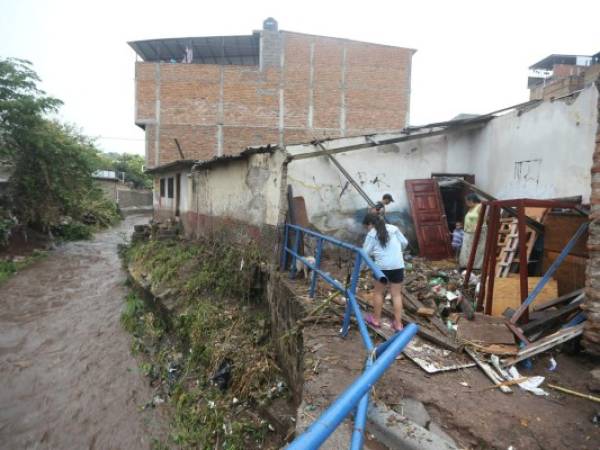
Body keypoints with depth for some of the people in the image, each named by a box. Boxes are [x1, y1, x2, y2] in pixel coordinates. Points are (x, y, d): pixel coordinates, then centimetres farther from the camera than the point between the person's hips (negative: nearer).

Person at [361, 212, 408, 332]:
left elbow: (366, 252, -3)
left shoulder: (372, 234, -3)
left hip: (382, 266, -3)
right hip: (398, 265, 3)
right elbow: (404, 242, 13)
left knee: (379, 292, 15)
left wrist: (375, 252, 17)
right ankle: (398, 324, 13)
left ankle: (376, 319, 27)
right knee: (396, 294, 10)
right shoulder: (393, 228, 8)